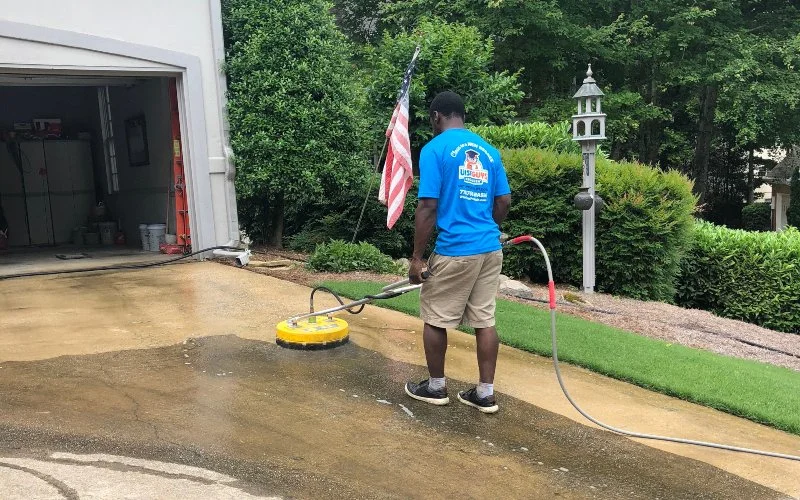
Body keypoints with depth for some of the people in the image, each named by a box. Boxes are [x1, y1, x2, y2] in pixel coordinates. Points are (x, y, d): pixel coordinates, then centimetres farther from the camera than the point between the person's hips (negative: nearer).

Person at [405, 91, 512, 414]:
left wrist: (417, 257, -9)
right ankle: (485, 393, 16)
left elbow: (428, 208, -14)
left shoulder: (435, 149, -9)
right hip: (491, 248, 6)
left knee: (435, 319, 11)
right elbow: (504, 202, 13)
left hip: (454, 251, -6)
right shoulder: (488, 150, 11)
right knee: (485, 320, 10)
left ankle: (436, 387, 24)